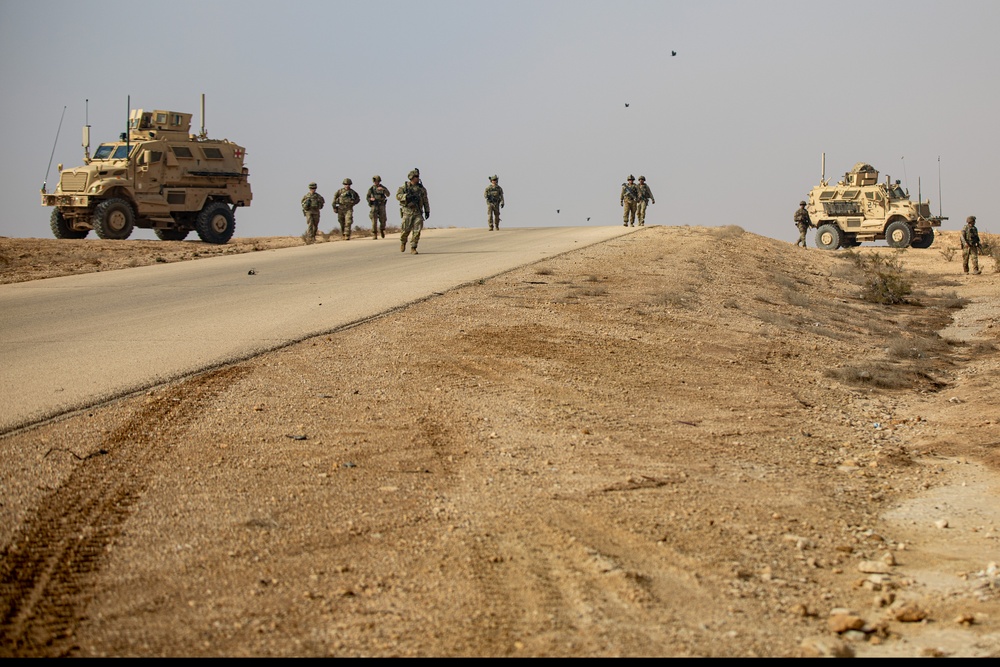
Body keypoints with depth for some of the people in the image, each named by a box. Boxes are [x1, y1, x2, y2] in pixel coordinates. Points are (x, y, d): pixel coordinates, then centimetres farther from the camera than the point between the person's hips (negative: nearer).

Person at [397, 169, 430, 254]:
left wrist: (427, 211, 11)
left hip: (418, 212, 2)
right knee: (406, 230, -3)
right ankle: (403, 242, 27)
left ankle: (413, 247, -1)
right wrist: (407, 196, -23)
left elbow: (425, 201, 14)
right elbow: (398, 196, -8)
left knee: (417, 230, -8)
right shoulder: (404, 187, 1)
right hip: (407, 212, -2)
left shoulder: (421, 188, 10)